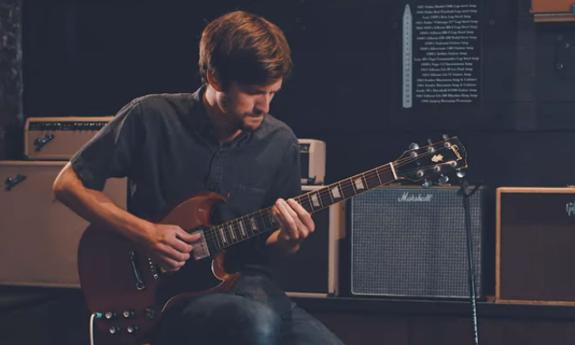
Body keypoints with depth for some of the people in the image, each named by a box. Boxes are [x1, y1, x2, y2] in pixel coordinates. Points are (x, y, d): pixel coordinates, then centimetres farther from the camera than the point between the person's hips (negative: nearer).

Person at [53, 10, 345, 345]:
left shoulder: (280, 142, 1)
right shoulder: (151, 118, -8)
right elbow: (69, 183, 0)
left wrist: (287, 240, -11)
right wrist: (142, 231, -11)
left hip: (243, 282, 4)